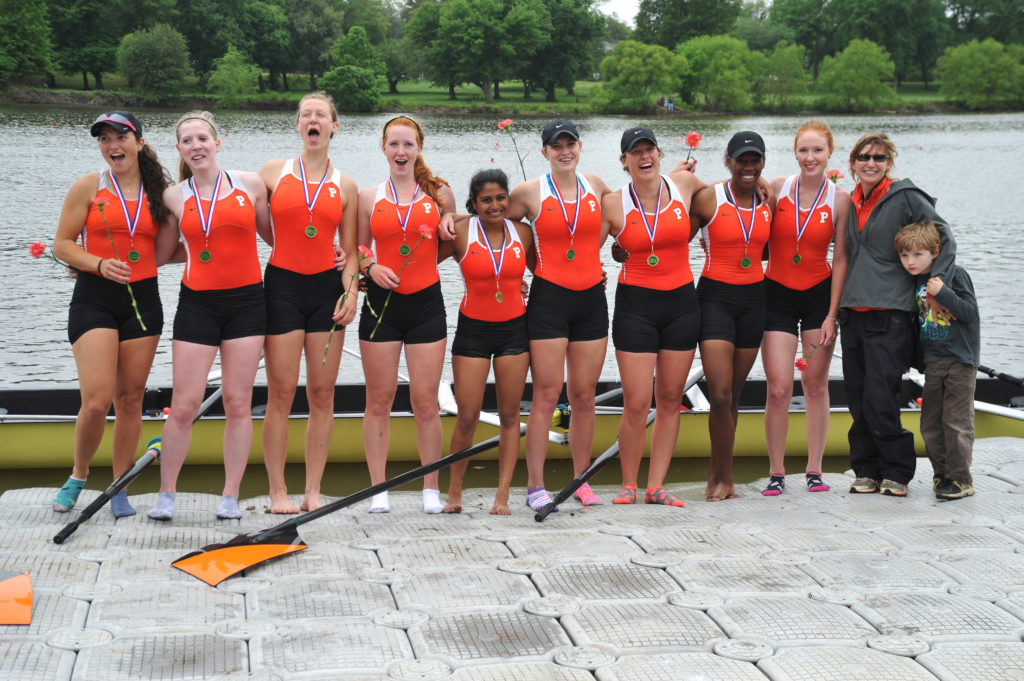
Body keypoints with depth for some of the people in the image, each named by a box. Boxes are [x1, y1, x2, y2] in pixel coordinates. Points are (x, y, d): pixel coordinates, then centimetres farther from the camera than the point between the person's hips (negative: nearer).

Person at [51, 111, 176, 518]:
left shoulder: (157, 192, 9)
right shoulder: (89, 186, 1)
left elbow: (161, 254, 10)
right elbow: (62, 244, -1)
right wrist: (99, 264, -16)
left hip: (143, 300, 3)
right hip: (95, 300, -3)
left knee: (130, 400, 6)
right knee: (96, 402, -12)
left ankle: (119, 490, 17)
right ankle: (78, 477, 13)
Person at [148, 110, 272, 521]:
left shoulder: (250, 184, 4)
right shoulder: (174, 197, 6)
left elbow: (273, 236, 14)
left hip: (246, 301, 0)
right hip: (197, 302, 0)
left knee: (238, 403, 1)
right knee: (184, 405, -4)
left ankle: (231, 498, 9)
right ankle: (166, 495, 10)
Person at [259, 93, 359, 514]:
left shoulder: (345, 187, 8)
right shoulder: (274, 172, 5)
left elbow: (349, 251, 8)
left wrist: (351, 292, -6)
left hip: (327, 288, 2)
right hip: (283, 285, -2)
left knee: (322, 392, 2)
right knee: (281, 392, -4)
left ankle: (313, 491, 9)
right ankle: (277, 492, 3)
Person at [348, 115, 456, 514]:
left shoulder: (439, 194, 6)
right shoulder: (368, 197, 6)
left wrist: (439, 237, -1)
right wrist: (371, 268, -8)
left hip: (426, 303, 0)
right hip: (382, 303, 0)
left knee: (426, 401, 0)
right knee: (379, 400, 2)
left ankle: (431, 489, 11)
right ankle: (378, 489, 10)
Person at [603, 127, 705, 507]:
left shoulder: (683, 184, 2)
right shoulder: (613, 204, -4)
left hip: (681, 304, 3)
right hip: (635, 306, -3)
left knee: (670, 401, 5)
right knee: (636, 405, -7)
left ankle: (656, 486, 13)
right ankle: (629, 485, 9)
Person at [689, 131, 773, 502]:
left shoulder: (767, 203, 6)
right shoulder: (707, 198, -8)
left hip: (753, 298, 4)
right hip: (715, 297, -4)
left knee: (733, 395, 9)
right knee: (720, 394, -13)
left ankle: (716, 476, 20)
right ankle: (725, 479, 1)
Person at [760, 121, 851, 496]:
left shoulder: (839, 199, -4)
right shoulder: (777, 188, -3)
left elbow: (840, 259, -2)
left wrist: (832, 315, -6)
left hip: (819, 295, 0)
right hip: (778, 296, 0)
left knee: (816, 385, 5)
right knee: (779, 389, -7)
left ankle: (814, 470, 16)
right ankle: (776, 472, 5)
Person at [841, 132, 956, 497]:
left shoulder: (906, 197, -3)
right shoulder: (850, 204, 15)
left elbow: (944, 239, -1)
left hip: (890, 314, -6)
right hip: (853, 313, 6)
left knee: (879, 401, -10)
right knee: (858, 401, 6)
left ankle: (897, 471, 5)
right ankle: (867, 471, 17)